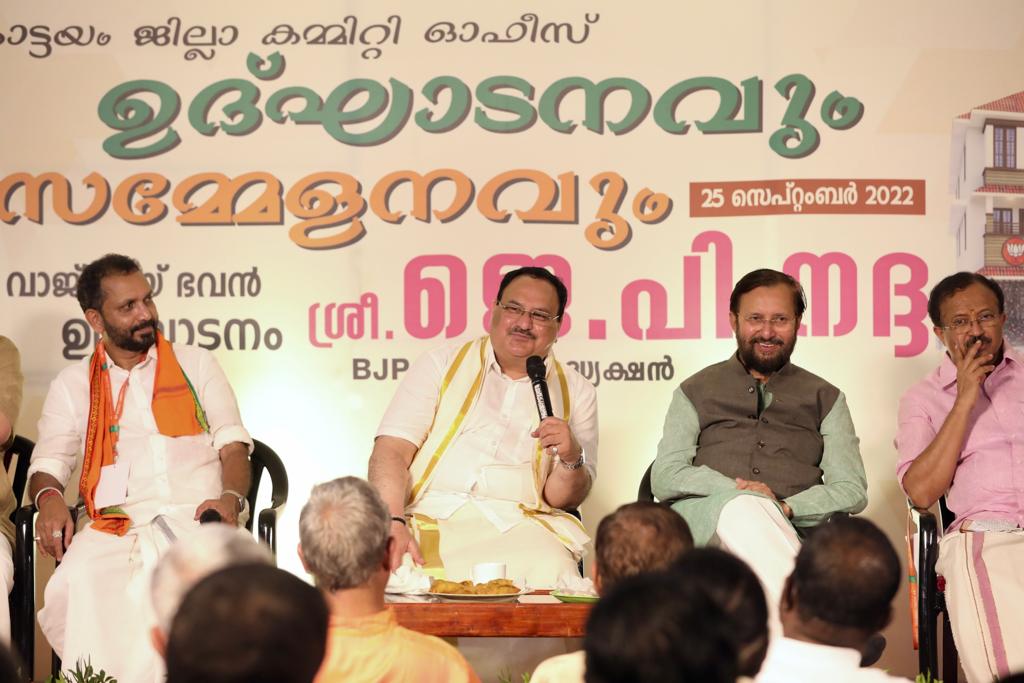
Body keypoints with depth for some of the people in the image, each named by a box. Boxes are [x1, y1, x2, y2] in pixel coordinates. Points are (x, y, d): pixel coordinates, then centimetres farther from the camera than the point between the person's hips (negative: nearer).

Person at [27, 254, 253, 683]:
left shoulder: (195, 364, 20)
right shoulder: (73, 385, 21)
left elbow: (232, 444, 13)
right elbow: (49, 463, 14)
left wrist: (230, 498, -9)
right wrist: (49, 498, -12)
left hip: (197, 516, 0)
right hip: (117, 524, 0)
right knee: (82, 578, -35)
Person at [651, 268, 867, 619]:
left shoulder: (825, 399, 24)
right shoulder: (695, 392, 23)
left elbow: (852, 489, 11)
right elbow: (665, 478, 8)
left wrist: (786, 507, -10)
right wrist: (737, 489, -10)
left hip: (793, 529, 1)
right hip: (703, 517, 0)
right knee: (743, 509, -39)